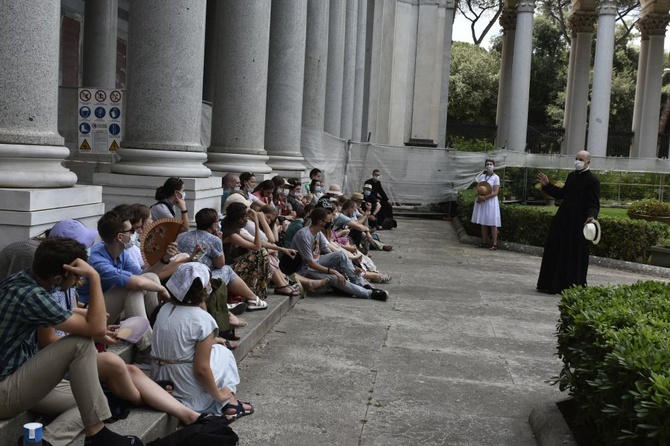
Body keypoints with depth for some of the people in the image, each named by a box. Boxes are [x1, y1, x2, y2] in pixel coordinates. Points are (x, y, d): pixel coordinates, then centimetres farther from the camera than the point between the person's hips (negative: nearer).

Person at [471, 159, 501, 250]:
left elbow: (495, 193, -10)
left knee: (492, 223, -6)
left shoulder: (495, 177, -4)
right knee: (483, 223, 7)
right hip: (481, 202, 5)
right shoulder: (481, 176, 10)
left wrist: (484, 197, -16)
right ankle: (484, 242, 12)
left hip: (491, 201, -5)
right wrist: (479, 196, -14)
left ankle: (494, 244, -6)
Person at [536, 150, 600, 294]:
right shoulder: (572, 176, 12)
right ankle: (551, 284, 21)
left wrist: (591, 216, -33)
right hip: (563, 220, 8)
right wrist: (547, 185, 17)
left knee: (574, 256, 0)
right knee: (555, 251, 11)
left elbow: (594, 204, -15)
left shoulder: (592, 181, -11)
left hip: (578, 223, -8)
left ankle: (571, 287, 11)